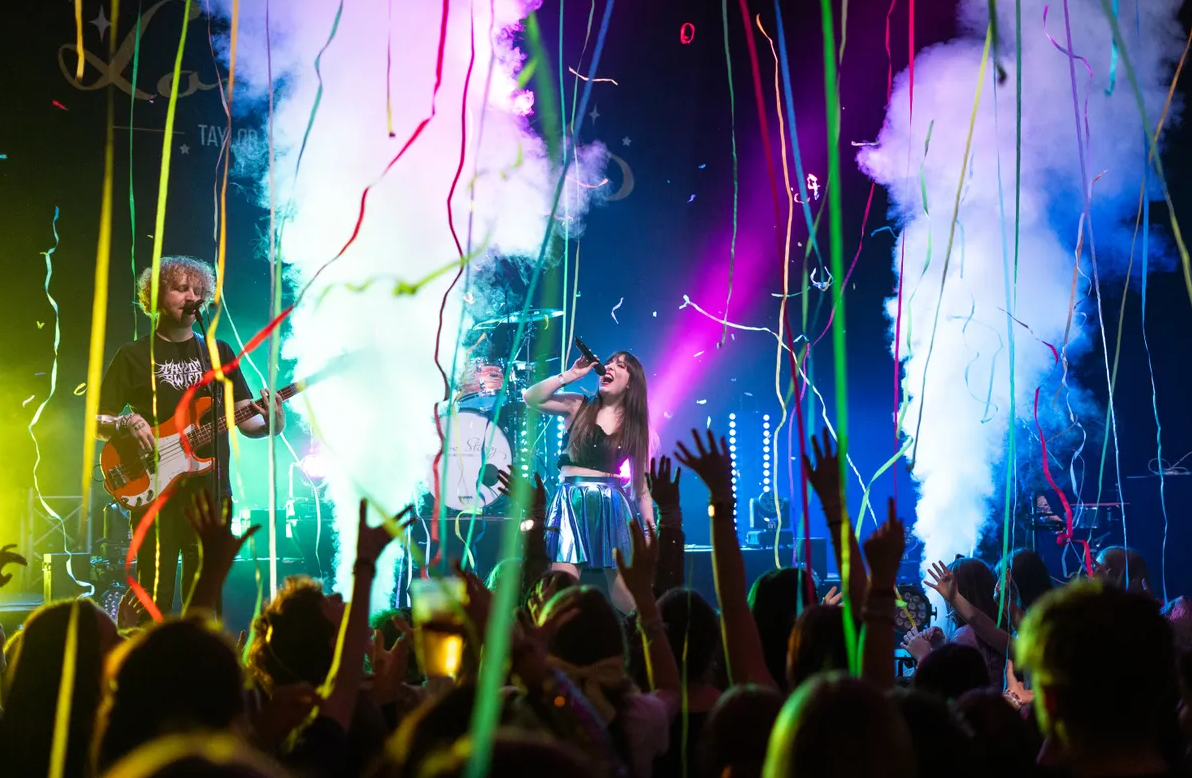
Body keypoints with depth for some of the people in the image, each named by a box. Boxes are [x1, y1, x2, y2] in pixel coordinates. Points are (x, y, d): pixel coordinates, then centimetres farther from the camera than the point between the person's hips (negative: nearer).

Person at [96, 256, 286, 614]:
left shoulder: (219, 352, 12)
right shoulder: (134, 355, 4)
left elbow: (247, 421, 11)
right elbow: (97, 420, 3)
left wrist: (271, 424, -12)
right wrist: (126, 424, -18)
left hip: (211, 494, 3)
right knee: (156, 602, -7)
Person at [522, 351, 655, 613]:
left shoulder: (635, 426, 11)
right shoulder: (578, 406, 7)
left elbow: (641, 483, 11)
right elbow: (531, 398, -8)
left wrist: (650, 531, 5)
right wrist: (571, 375, -9)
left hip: (615, 507, 2)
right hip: (571, 505, -2)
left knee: (629, 603, 0)